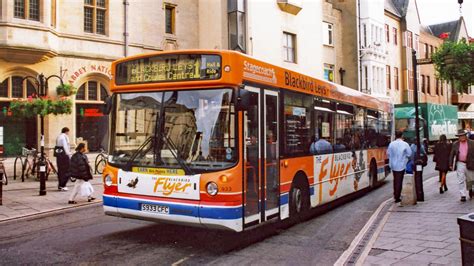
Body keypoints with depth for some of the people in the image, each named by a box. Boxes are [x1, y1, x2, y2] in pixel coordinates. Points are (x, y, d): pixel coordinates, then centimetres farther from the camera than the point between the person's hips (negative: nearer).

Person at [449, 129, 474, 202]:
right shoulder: (455, 144, 3)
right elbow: (452, 155, 7)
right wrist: (451, 164, 3)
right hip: (460, 164, 0)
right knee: (461, 180, -3)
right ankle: (463, 195, 0)